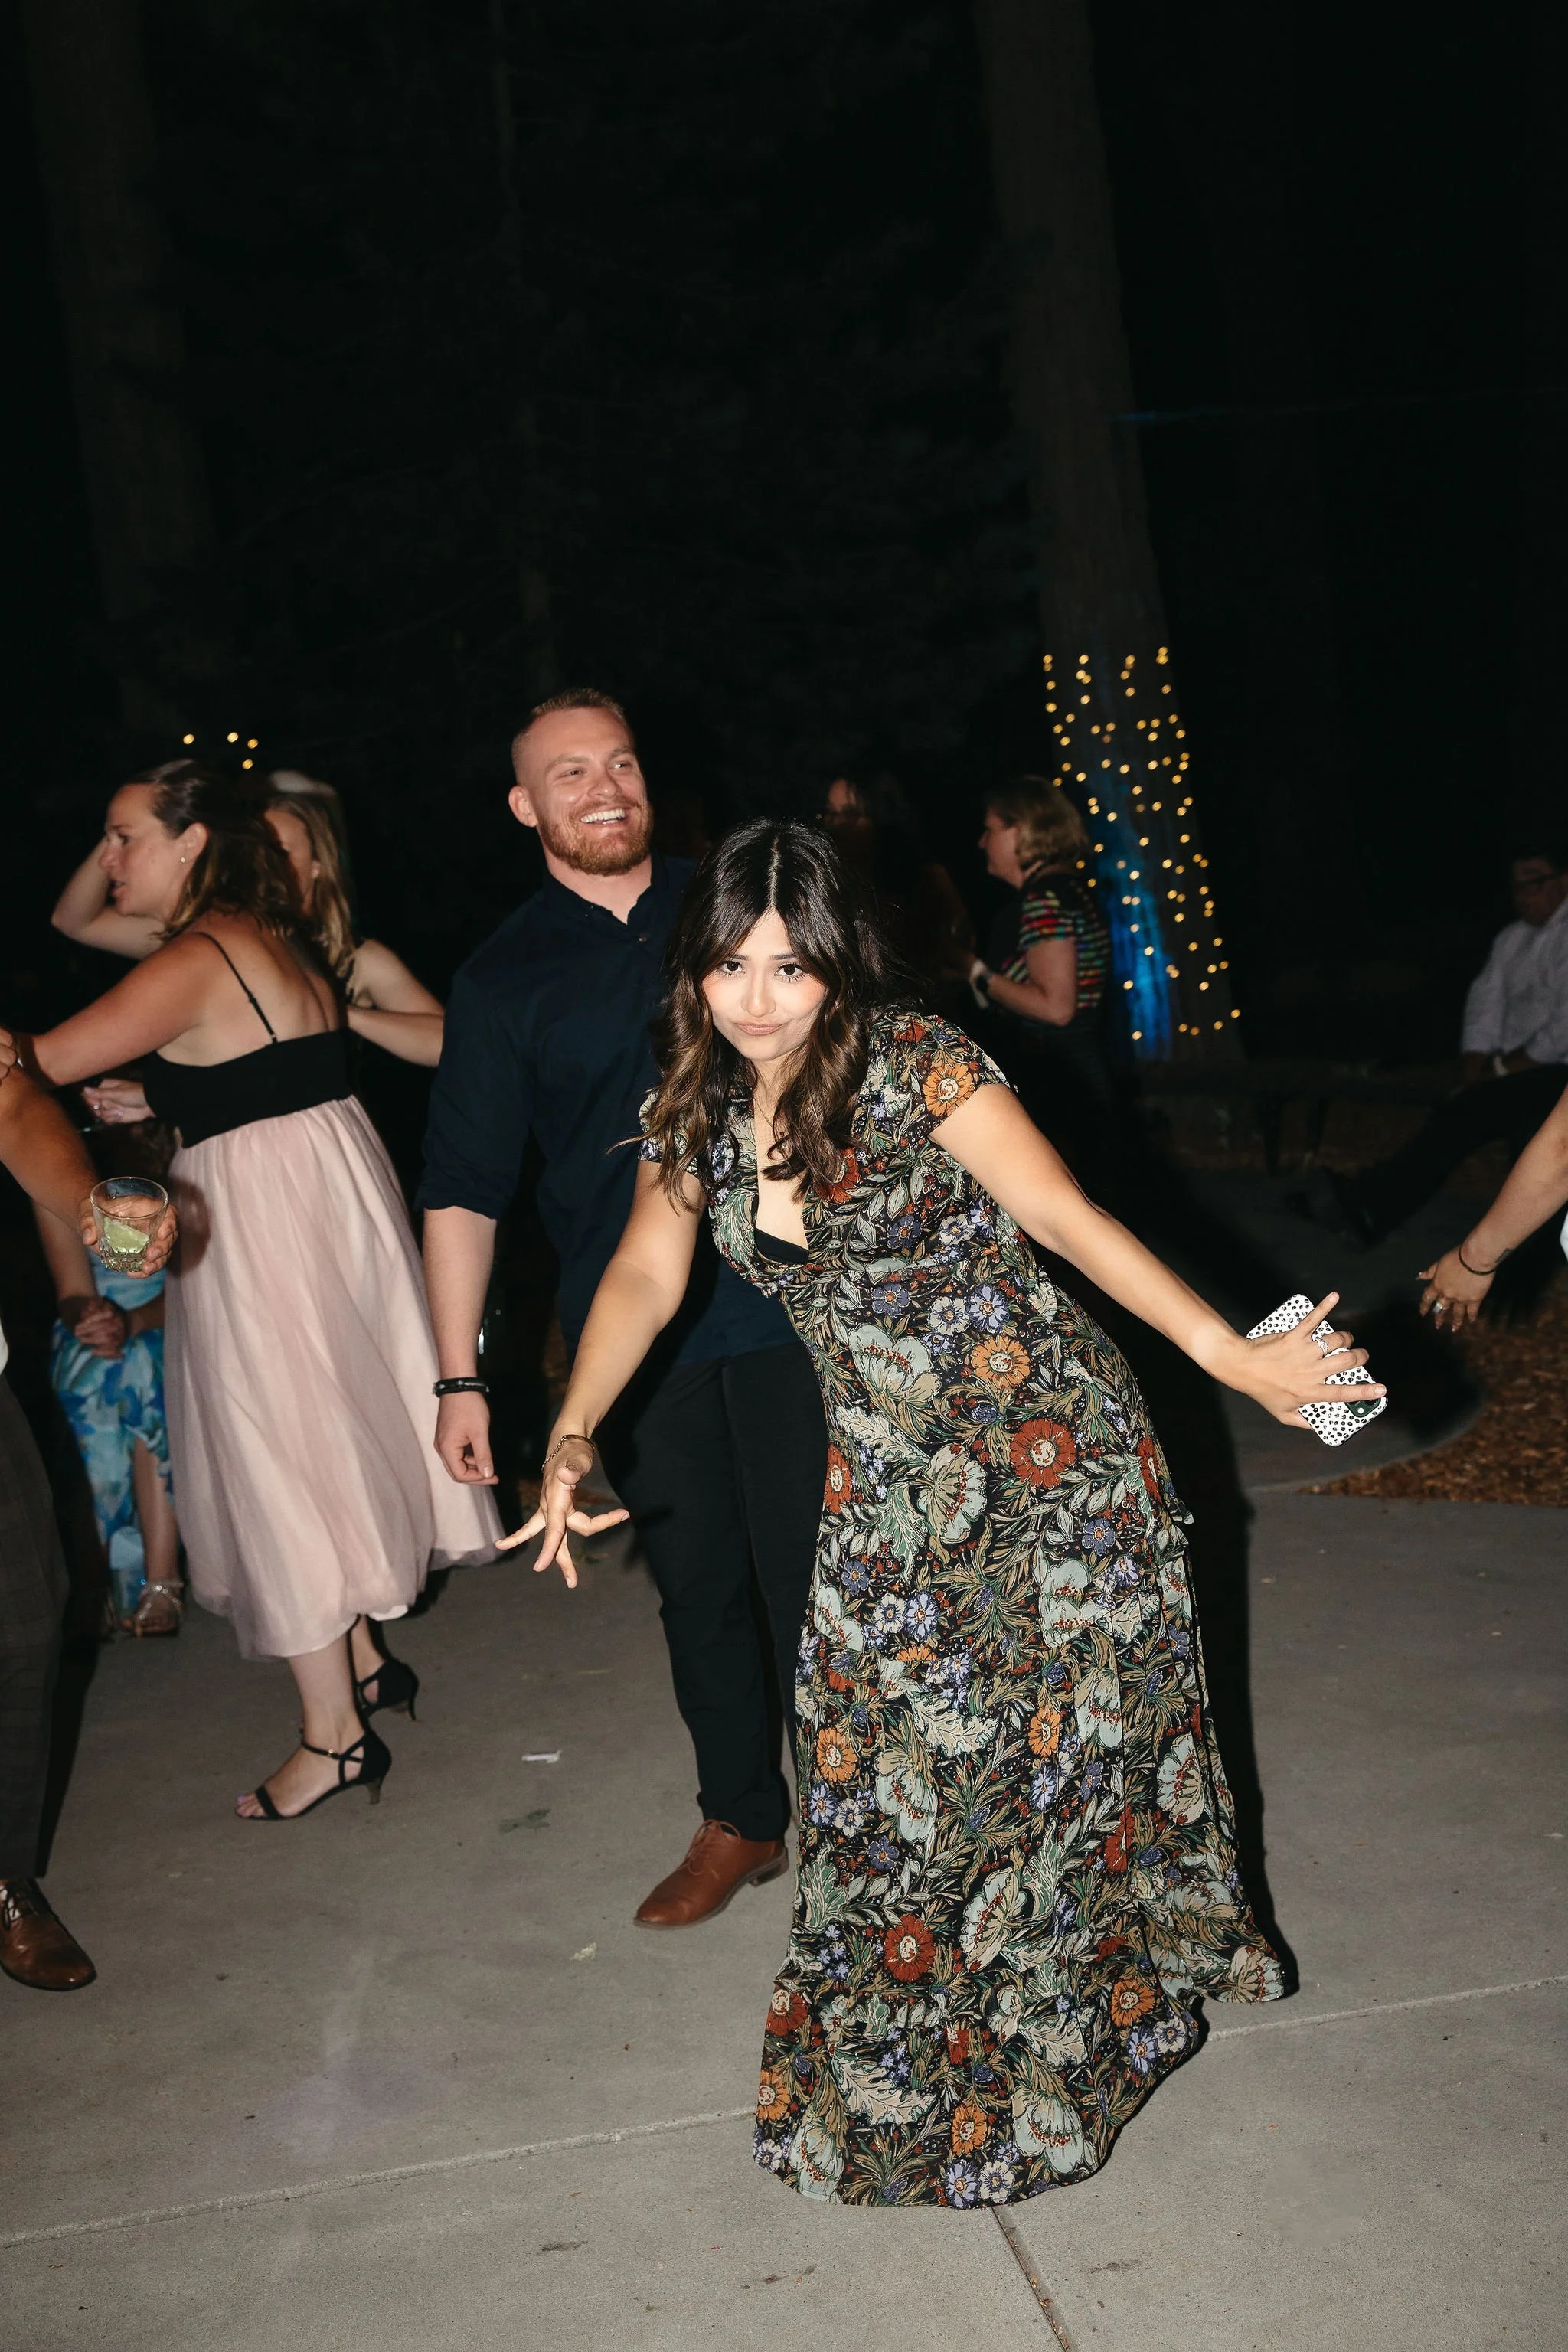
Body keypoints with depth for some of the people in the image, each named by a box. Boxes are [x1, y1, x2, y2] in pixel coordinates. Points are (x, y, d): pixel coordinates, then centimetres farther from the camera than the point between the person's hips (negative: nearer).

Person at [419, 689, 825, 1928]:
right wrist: (460, 1378, -1)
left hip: (785, 1297, 0)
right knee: (698, 1583, 11)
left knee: (812, 1568, 1)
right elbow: (464, 1187, 3)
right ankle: (740, 1823, 30)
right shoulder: (505, 977, 3)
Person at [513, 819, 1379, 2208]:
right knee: (889, 1763, 7)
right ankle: (900, 2052, 30)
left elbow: (1071, 1219, -21)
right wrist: (573, 1434, -11)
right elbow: (645, 1275, 3)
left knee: (1057, 1728, 5)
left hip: (1047, 1447, -4)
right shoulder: (696, 1112, 0)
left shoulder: (919, 1066, -16)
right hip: (892, 1477, 5)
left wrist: (1231, 1355, -30)